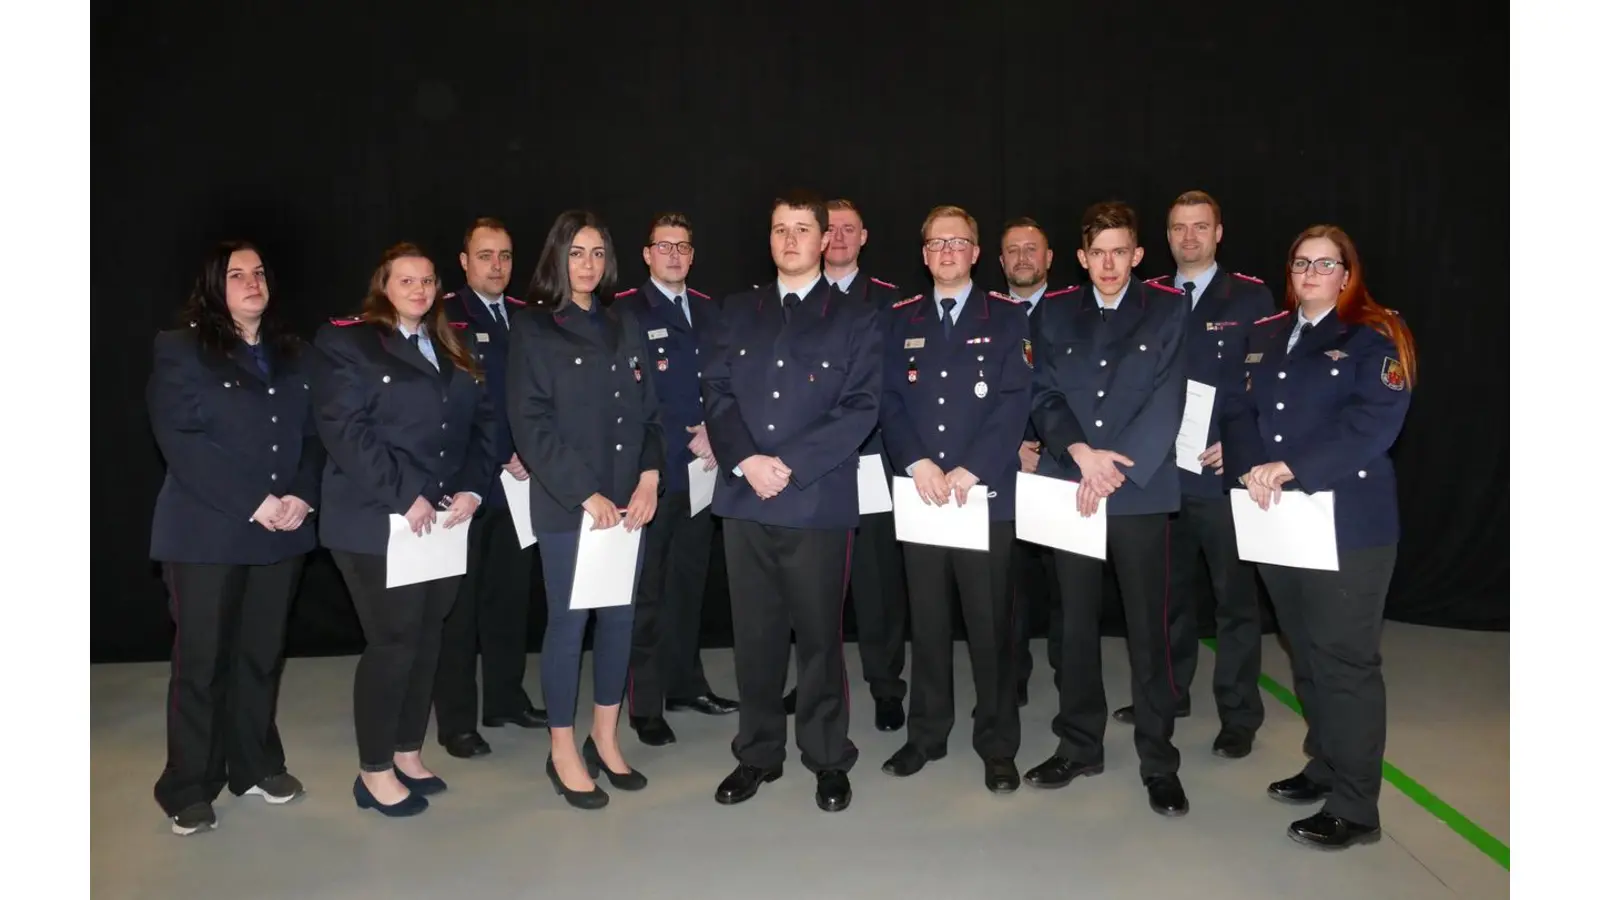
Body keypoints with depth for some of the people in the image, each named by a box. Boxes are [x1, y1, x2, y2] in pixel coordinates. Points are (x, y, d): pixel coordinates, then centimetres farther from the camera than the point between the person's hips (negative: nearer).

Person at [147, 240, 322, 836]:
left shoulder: (292, 355, 14)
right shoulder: (181, 349, -1)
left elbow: (312, 435, 10)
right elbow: (180, 440, -11)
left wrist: (301, 496, -8)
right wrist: (253, 503, -17)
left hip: (281, 531, 4)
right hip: (207, 532, -4)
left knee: (262, 654, 11)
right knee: (202, 659, 2)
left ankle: (255, 765, 25)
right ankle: (188, 787, 14)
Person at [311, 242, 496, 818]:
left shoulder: (454, 353, 17)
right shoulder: (347, 343, -2)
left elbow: (482, 424, 10)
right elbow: (345, 429, -13)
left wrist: (471, 490, -5)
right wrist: (405, 496, -17)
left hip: (446, 521, 6)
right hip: (378, 523, -6)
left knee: (426, 640, 10)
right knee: (393, 642, -3)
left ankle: (409, 753, 24)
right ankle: (376, 770, 12)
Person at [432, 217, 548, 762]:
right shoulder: (442, 319, -5)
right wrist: (490, 464, -14)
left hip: (518, 480, 5)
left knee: (511, 594, 14)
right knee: (459, 602, 4)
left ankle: (506, 699, 28)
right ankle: (457, 720, 13)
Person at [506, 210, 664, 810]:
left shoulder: (626, 328, 13)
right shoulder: (532, 329, -3)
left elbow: (649, 411, 11)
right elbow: (531, 425, -10)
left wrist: (649, 478, -4)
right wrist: (586, 494, -15)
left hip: (630, 501, 5)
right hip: (566, 504, -5)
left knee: (620, 619, 10)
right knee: (568, 623, 1)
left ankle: (604, 739, 25)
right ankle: (563, 753, 16)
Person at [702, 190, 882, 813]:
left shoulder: (854, 320, 4)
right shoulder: (738, 313, 14)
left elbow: (860, 408, -5)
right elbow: (717, 393, 7)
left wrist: (790, 465, -14)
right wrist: (745, 460, -11)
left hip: (818, 500, -3)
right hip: (744, 498, 3)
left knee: (818, 634, 5)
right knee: (754, 634, 10)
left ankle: (827, 759, 20)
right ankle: (758, 753, 24)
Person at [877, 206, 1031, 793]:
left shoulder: (1007, 317, 5)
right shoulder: (901, 321, 13)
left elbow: (1015, 401, -5)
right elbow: (890, 402, 5)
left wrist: (971, 470, -15)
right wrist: (917, 464, -11)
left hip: (986, 492, -2)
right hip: (919, 494, 2)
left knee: (989, 623, 4)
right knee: (926, 620, 10)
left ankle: (998, 744, 17)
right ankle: (926, 733, 23)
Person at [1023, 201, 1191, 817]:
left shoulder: (1168, 310, 3)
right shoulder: (1056, 314, 9)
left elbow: (1166, 401, -6)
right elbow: (1044, 395, 3)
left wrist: (1114, 470, -13)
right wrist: (1081, 452, -14)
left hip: (1141, 491, -2)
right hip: (1070, 488, 2)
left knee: (1147, 628, 3)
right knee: (1076, 623, 10)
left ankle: (1158, 760, 16)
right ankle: (1079, 746, 23)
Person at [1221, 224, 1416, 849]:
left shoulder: (1375, 338, -3)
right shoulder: (1265, 338, 15)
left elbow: (1373, 424, -16)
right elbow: (1239, 410, 7)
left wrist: (1289, 468, -22)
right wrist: (1250, 469, -12)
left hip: (1347, 523, -6)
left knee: (1346, 661, -3)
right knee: (1305, 654, 16)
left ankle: (1355, 807, 7)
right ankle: (1325, 766, 33)